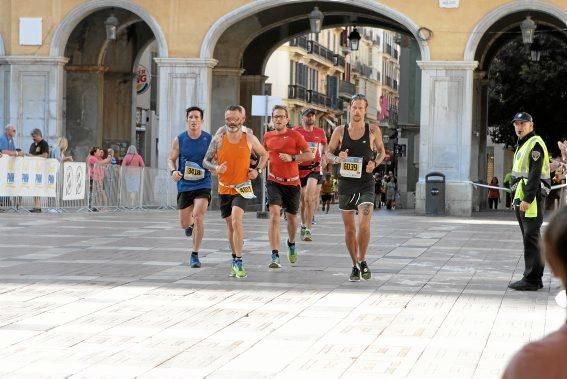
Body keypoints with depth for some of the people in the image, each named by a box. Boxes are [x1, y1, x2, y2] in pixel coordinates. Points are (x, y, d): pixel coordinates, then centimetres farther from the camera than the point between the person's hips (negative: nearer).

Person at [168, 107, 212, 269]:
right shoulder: (179, 140, -1)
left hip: (203, 184, -2)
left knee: (198, 217, -20)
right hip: (184, 185, 2)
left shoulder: (209, 139, -3)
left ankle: (195, 255, -7)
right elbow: (171, 159, 7)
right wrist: (173, 171, -13)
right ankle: (190, 225, 49)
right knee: (184, 224, 8)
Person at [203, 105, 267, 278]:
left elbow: (264, 155, 14)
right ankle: (235, 260, 29)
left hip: (242, 187, -3)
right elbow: (206, 160, 3)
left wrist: (258, 170, -2)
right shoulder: (218, 139, -2)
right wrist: (215, 168, -18)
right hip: (224, 188, 3)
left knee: (236, 220, -22)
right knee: (230, 224, 13)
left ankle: (238, 262, -19)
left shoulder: (249, 139, -3)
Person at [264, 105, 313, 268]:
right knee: (274, 214, -18)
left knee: (291, 217, 15)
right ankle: (275, 257, -22)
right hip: (274, 181, 0)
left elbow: (310, 155, -5)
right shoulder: (268, 136, 6)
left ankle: (291, 244, 47)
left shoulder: (295, 135, -3)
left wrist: (292, 158, -17)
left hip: (292, 182, 0)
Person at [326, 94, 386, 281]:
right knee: (349, 228, 6)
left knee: (364, 225, -17)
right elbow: (328, 152, 9)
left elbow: (381, 151, 13)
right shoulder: (340, 131, 2)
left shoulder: (373, 131, 0)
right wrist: (337, 158, -13)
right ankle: (355, 265, 21)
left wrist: (375, 163, -8)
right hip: (346, 183, 2)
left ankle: (362, 260, 4)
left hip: (366, 184, -2)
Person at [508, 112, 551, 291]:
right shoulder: (522, 145, 21)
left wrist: (527, 199, -24)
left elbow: (535, 174, -19)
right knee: (530, 238, 12)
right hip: (521, 197, 10)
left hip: (531, 197, -10)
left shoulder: (535, 144, -11)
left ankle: (531, 280, -11)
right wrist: (518, 199, 19)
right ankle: (535, 279, 16)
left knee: (531, 238, -10)